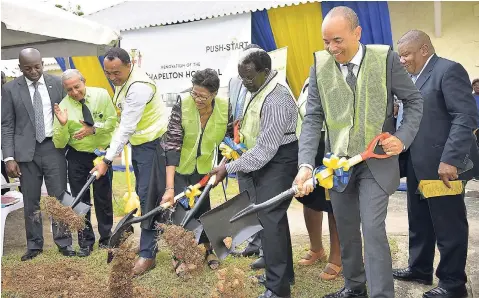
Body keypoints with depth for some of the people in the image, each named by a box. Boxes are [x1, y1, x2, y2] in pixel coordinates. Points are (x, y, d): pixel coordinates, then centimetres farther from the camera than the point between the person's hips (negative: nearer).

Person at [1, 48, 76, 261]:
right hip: (27, 150, 0)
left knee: (59, 197, 3)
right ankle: (34, 245, 21)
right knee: (30, 201, 8)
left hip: (54, 147, 0)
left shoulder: (57, 84, 3)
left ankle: (63, 242, 14)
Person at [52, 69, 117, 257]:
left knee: (104, 198, 10)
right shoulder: (63, 107, -14)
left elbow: (112, 121, -9)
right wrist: (62, 124, -32)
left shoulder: (101, 95, -12)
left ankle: (106, 239, 27)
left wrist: (94, 128, -25)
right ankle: (85, 241, 24)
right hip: (77, 157, 0)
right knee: (80, 200, 9)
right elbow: (59, 144, -15)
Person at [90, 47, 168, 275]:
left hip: (153, 143, -10)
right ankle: (152, 237, 29)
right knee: (142, 193, 15)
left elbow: (126, 127, -28)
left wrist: (107, 160, -25)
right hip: (137, 142, 10)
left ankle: (147, 254, 0)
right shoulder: (121, 80, 3)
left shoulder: (139, 86, -27)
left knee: (147, 196, -8)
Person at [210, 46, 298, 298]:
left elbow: (265, 149, -27)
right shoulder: (258, 87, 5)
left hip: (277, 161, -10)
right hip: (264, 159, 10)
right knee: (273, 216, 16)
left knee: (269, 219, -11)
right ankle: (283, 272, 31)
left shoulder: (276, 100, -27)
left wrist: (229, 168, -22)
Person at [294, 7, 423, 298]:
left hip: (377, 160, -3)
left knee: (373, 228, -10)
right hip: (338, 162, 3)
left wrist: (403, 138, -13)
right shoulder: (320, 65, -3)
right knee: (346, 230, 15)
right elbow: (313, 119, -7)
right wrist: (306, 164, -18)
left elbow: (414, 101, 2)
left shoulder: (385, 58, -9)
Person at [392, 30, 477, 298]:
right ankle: (420, 269, 35)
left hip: (442, 164, -9)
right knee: (419, 222, 18)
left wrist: (450, 159, -26)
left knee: (449, 226, 5)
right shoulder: (415, 77, 15)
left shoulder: (449, 70, -11)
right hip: (418, 164, 9)